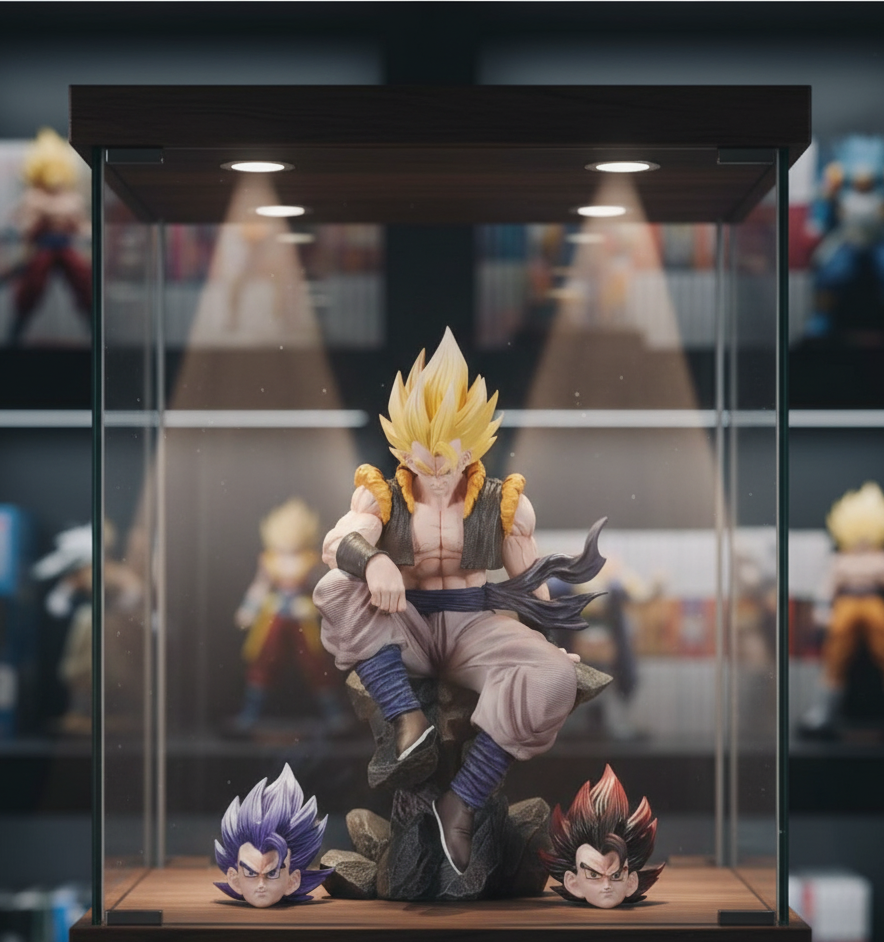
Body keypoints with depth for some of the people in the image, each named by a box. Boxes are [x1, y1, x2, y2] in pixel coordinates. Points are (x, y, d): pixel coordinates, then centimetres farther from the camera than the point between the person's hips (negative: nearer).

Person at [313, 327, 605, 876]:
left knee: (554, 678, -32)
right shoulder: (383, 497, 0)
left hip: (475, 628, 0)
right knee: (337, 589, -31)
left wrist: (554, 642, 2)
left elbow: (530, 583, 12)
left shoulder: (501, 503, 5)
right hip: (406, 630, 0)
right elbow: (338, 542, -21)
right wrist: (373, 561, -44)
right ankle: (409, 721, -39)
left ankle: (463, 802, -27)